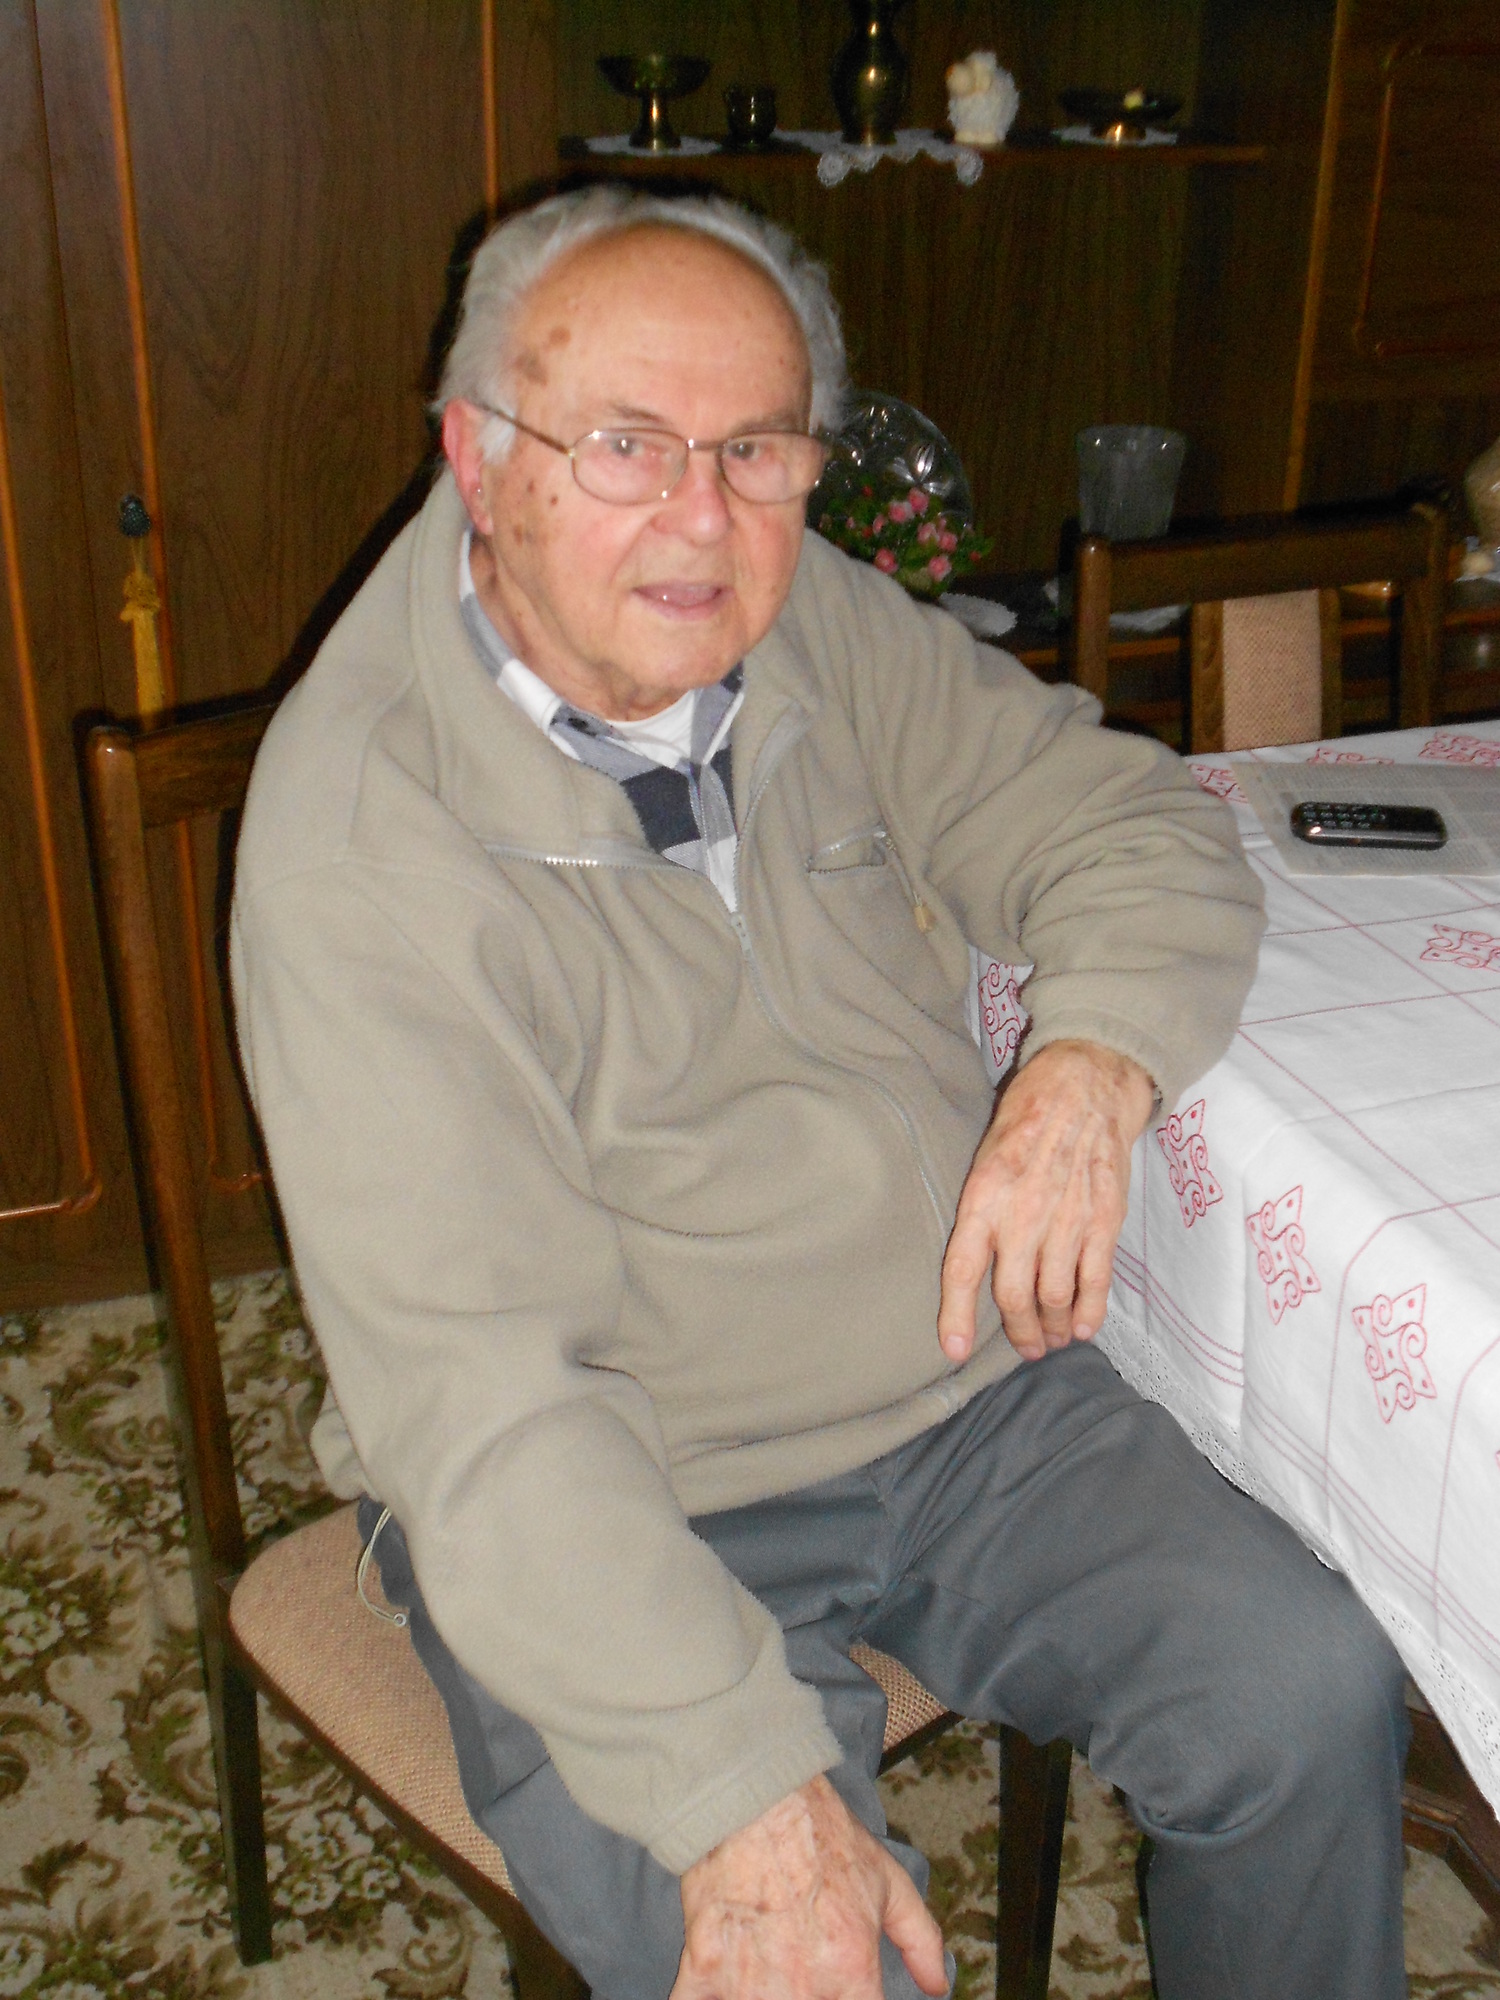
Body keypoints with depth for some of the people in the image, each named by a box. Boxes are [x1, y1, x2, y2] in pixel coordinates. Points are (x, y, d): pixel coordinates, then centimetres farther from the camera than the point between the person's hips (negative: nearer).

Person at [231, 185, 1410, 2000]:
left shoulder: (819, 631, -1)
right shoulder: (355, 828, -20)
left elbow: (1136, 830, 7)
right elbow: (474, 1383, -25)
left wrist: (1088, 1064, -16)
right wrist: (746, 1794, -31)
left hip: (968, 1398, 5)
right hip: (620, 1509, -5)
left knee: (1310, 1693, -5)